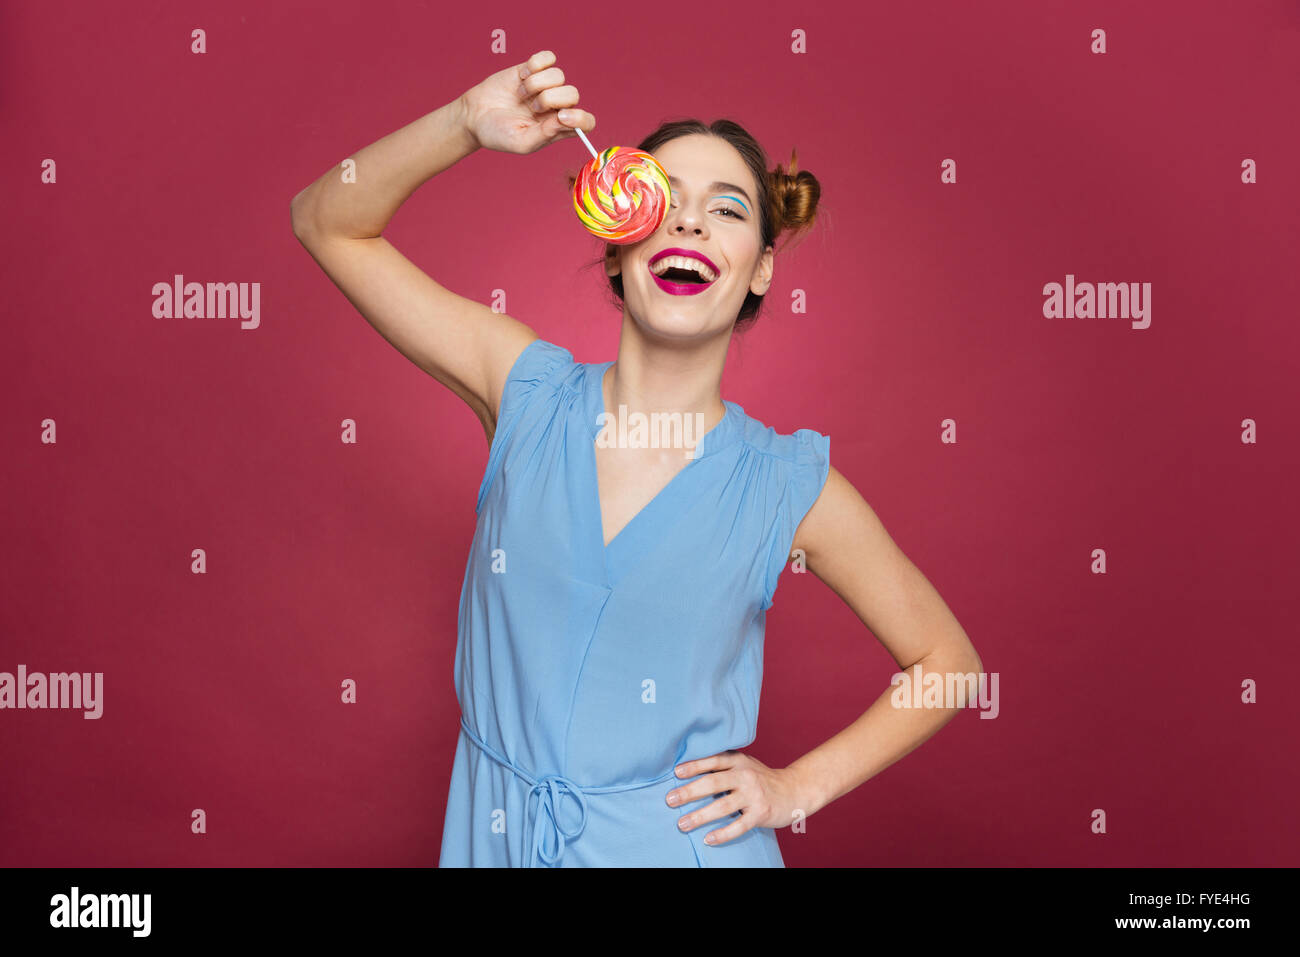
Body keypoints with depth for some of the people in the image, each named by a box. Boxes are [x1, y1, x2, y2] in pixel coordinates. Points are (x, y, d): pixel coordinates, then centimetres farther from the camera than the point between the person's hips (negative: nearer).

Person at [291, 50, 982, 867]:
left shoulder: (789, 486, -12)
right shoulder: (530, 392, -8)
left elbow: (947, 661, 0)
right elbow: (328, 223, -4)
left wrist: (797, 788, -6)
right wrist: (467, 123, -19)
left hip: (674, 841, -1)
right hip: (492, 832, 2)